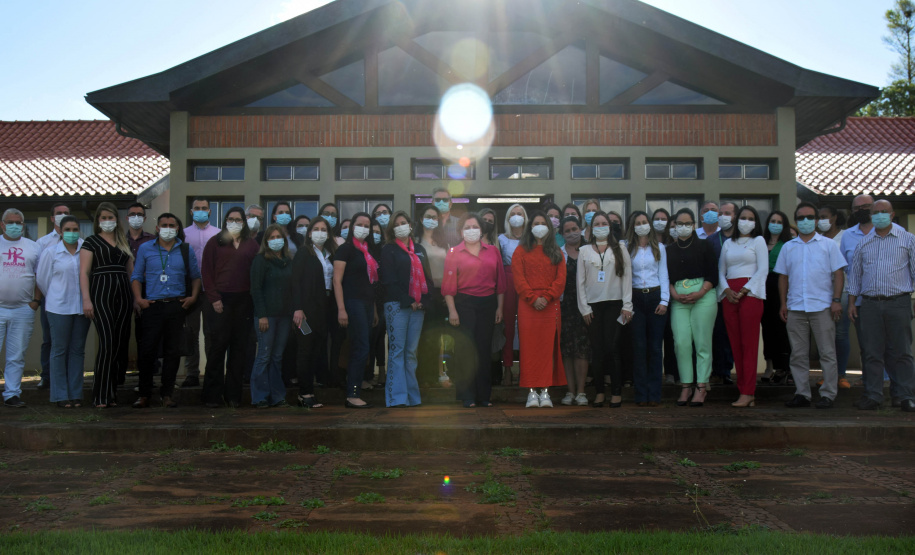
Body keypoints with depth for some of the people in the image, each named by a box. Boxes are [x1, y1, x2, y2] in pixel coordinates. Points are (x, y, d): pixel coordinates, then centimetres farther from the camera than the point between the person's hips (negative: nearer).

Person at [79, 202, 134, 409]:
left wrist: (137, 298, 12)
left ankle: (112, 394, 13)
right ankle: (101, 396, -4)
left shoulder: (124, 243, 18)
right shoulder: (91, 242, 5)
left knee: (120, 345, 4)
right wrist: (86, 299, -12)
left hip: (123, 295, 5)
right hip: (101, 295, -5)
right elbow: (84, 272, -3)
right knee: (107, 344, -12)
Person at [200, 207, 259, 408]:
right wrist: (213, 298, -7)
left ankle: (233, 395, 13)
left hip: (244, 300, 2)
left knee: (239, 347, 4)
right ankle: (213, 395, 7)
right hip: (221, 300, -2)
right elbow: (206, 271, 3)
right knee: (219, 345, -1)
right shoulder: (215, 242, 8)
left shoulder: (252, 244, 11)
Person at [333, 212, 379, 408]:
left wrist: (374, 309, 17)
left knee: (358, 351, 7)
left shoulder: (369, 250, 17)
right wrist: (341, 309, -17)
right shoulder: (346, 249, -5)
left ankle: (352, 394, 12)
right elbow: (337, 280, -10)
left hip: (367, 304, 7)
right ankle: (352, 396, -7)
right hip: (353, 303, -7)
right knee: (362, 350, -12)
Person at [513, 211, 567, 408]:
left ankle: (545, 391, 2)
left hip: (550, 305, 1)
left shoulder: (556, 252, 14)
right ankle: (532, 392, 0)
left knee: (548, 347, -1)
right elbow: (518, 278, 1)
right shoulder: (521, 251, 10)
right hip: (527, 305, -1)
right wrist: (533, 298, -11)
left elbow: (561, 279, 5)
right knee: (529, 347, -3)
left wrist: (547, 297, -9)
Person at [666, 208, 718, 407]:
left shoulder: (703, 246, 9)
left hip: (703, 297, -2)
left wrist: (700, 293, -11)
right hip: (678, 299, 2)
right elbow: (666, 276, 12)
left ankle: (701, 387, 2)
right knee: (681, 342, -5)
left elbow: (713, 275, 3)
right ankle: (685, 387, 4)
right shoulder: (670, 250, 16)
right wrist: (674, 294, -5)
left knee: (702, 342, -3)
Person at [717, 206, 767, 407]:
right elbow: (721, 271, 16)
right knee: (735, 344, 1)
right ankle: (743, 390, 5)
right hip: (729, 295, 4)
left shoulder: (758, 240, 8)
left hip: (750, 293, -4)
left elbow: (763, 270, -2)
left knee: (749, 343, -8)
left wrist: (744, 290, -11)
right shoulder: (728, 243, 19)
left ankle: (748, 393, -9)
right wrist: (726, 290, -3)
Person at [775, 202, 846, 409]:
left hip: (822, 307, -3)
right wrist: (783, 303, 5)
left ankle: (828, 394, 6)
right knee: (798, 354, 5)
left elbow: (838, 274, 3)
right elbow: (783, 277, 13)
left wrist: (837, 300, -7)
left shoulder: (828, 244, 6)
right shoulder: (788, 247, 13)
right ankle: (802, 393, 12)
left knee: (827, 352, -1)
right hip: (795, 308, 3)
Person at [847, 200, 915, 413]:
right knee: (873, 353, 4)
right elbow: (854, 274, 17)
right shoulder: (863, 244, 14)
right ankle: (873, 395, 9)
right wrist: (852, 303, 11)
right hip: (870, 305, 2)